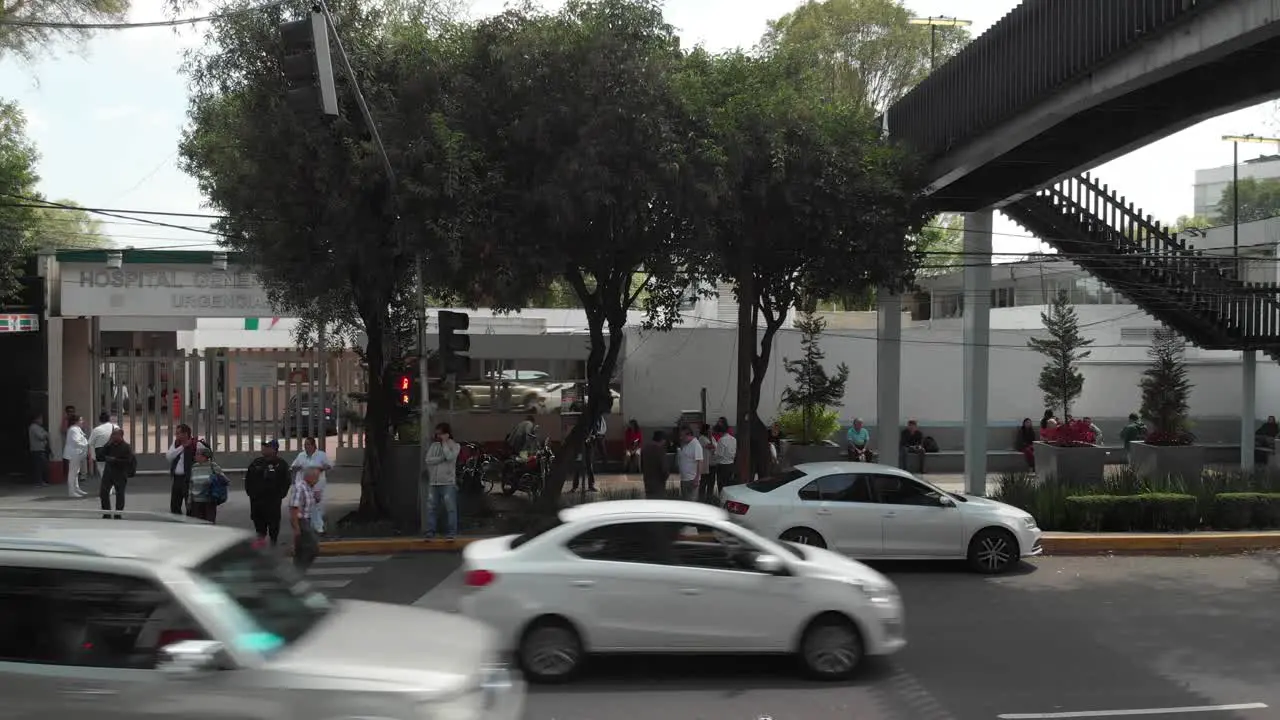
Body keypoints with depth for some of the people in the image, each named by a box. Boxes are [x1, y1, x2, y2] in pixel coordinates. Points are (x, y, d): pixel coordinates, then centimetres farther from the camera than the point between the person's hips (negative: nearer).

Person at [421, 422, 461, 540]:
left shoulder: (454, 445, 5)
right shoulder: (434, 445, 14)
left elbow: (450, 457, -15)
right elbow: (428, 460, 1)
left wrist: (444, 442, -6)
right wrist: (442, 458, -10)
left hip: (448, 483, -4)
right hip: (433, 482, 4)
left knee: (451, 508, -6)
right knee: (430, 508, 1)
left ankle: (452, 533, -3)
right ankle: (430, 532, 4)